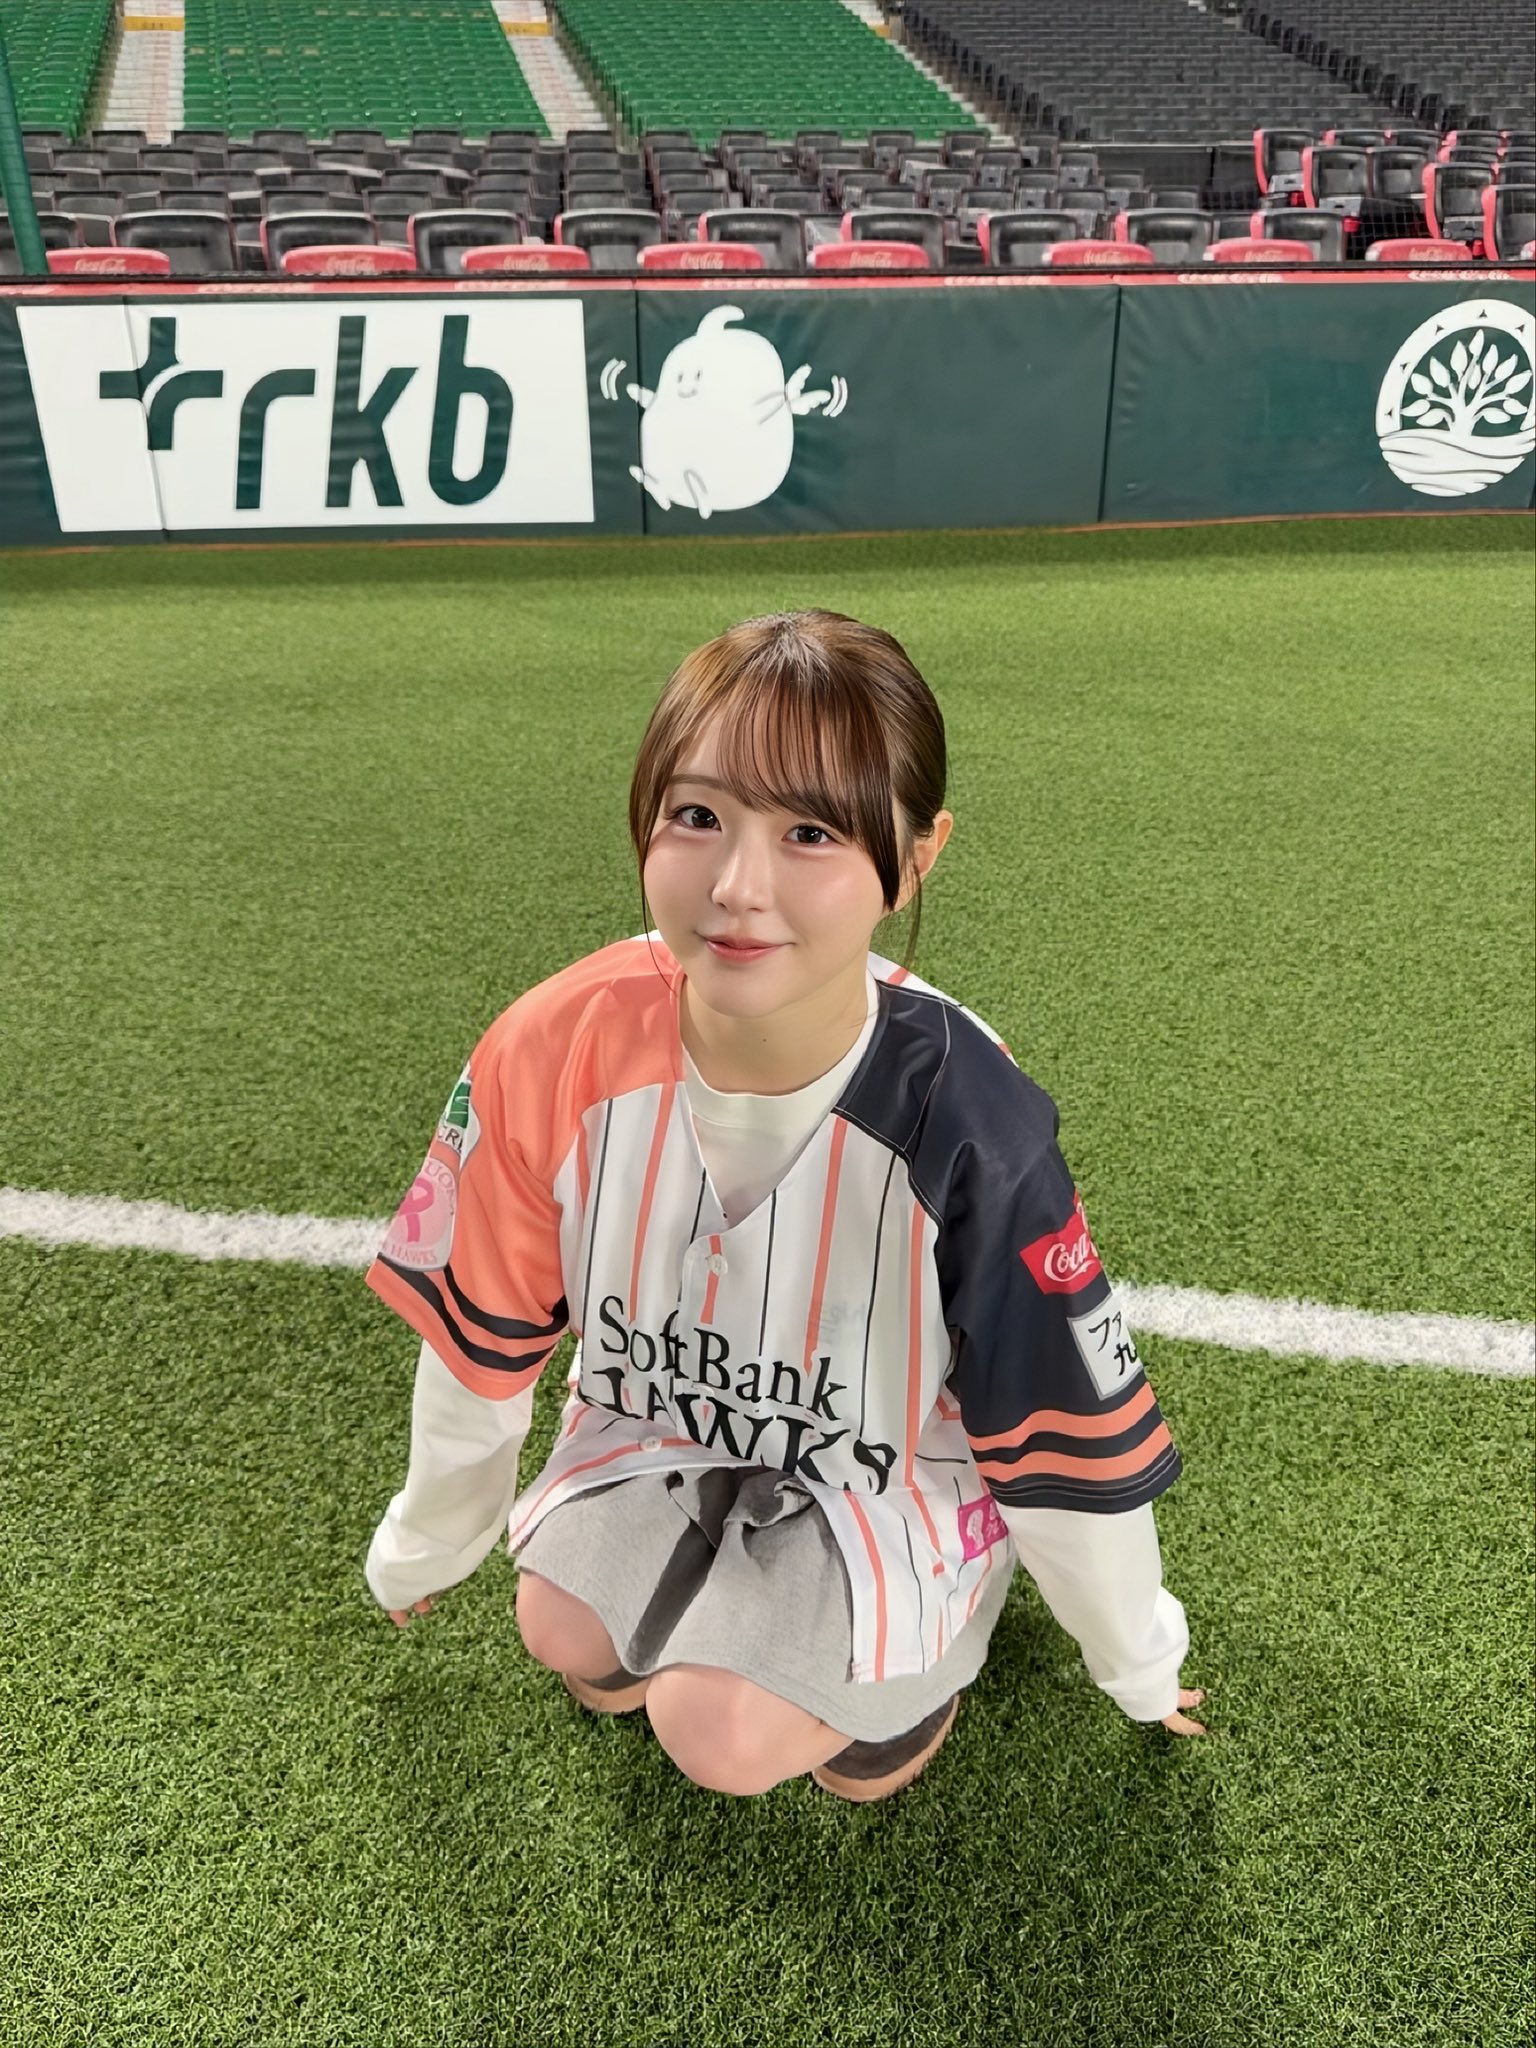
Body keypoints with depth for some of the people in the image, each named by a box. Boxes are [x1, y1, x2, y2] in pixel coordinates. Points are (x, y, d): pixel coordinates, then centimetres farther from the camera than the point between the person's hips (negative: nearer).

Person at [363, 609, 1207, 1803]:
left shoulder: (970, 1126, -33)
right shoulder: (555, 1055, -26)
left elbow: (1068, 1438, -16)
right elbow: (480, 1336, -7)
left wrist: (1137, 1668, 2)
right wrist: (425, 1547, 12)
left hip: (891, 1472, -3)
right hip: (662, 1427, 3)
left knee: (725, 1736, -17)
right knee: (566, 1632, -16)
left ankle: (917, 1642, 14)